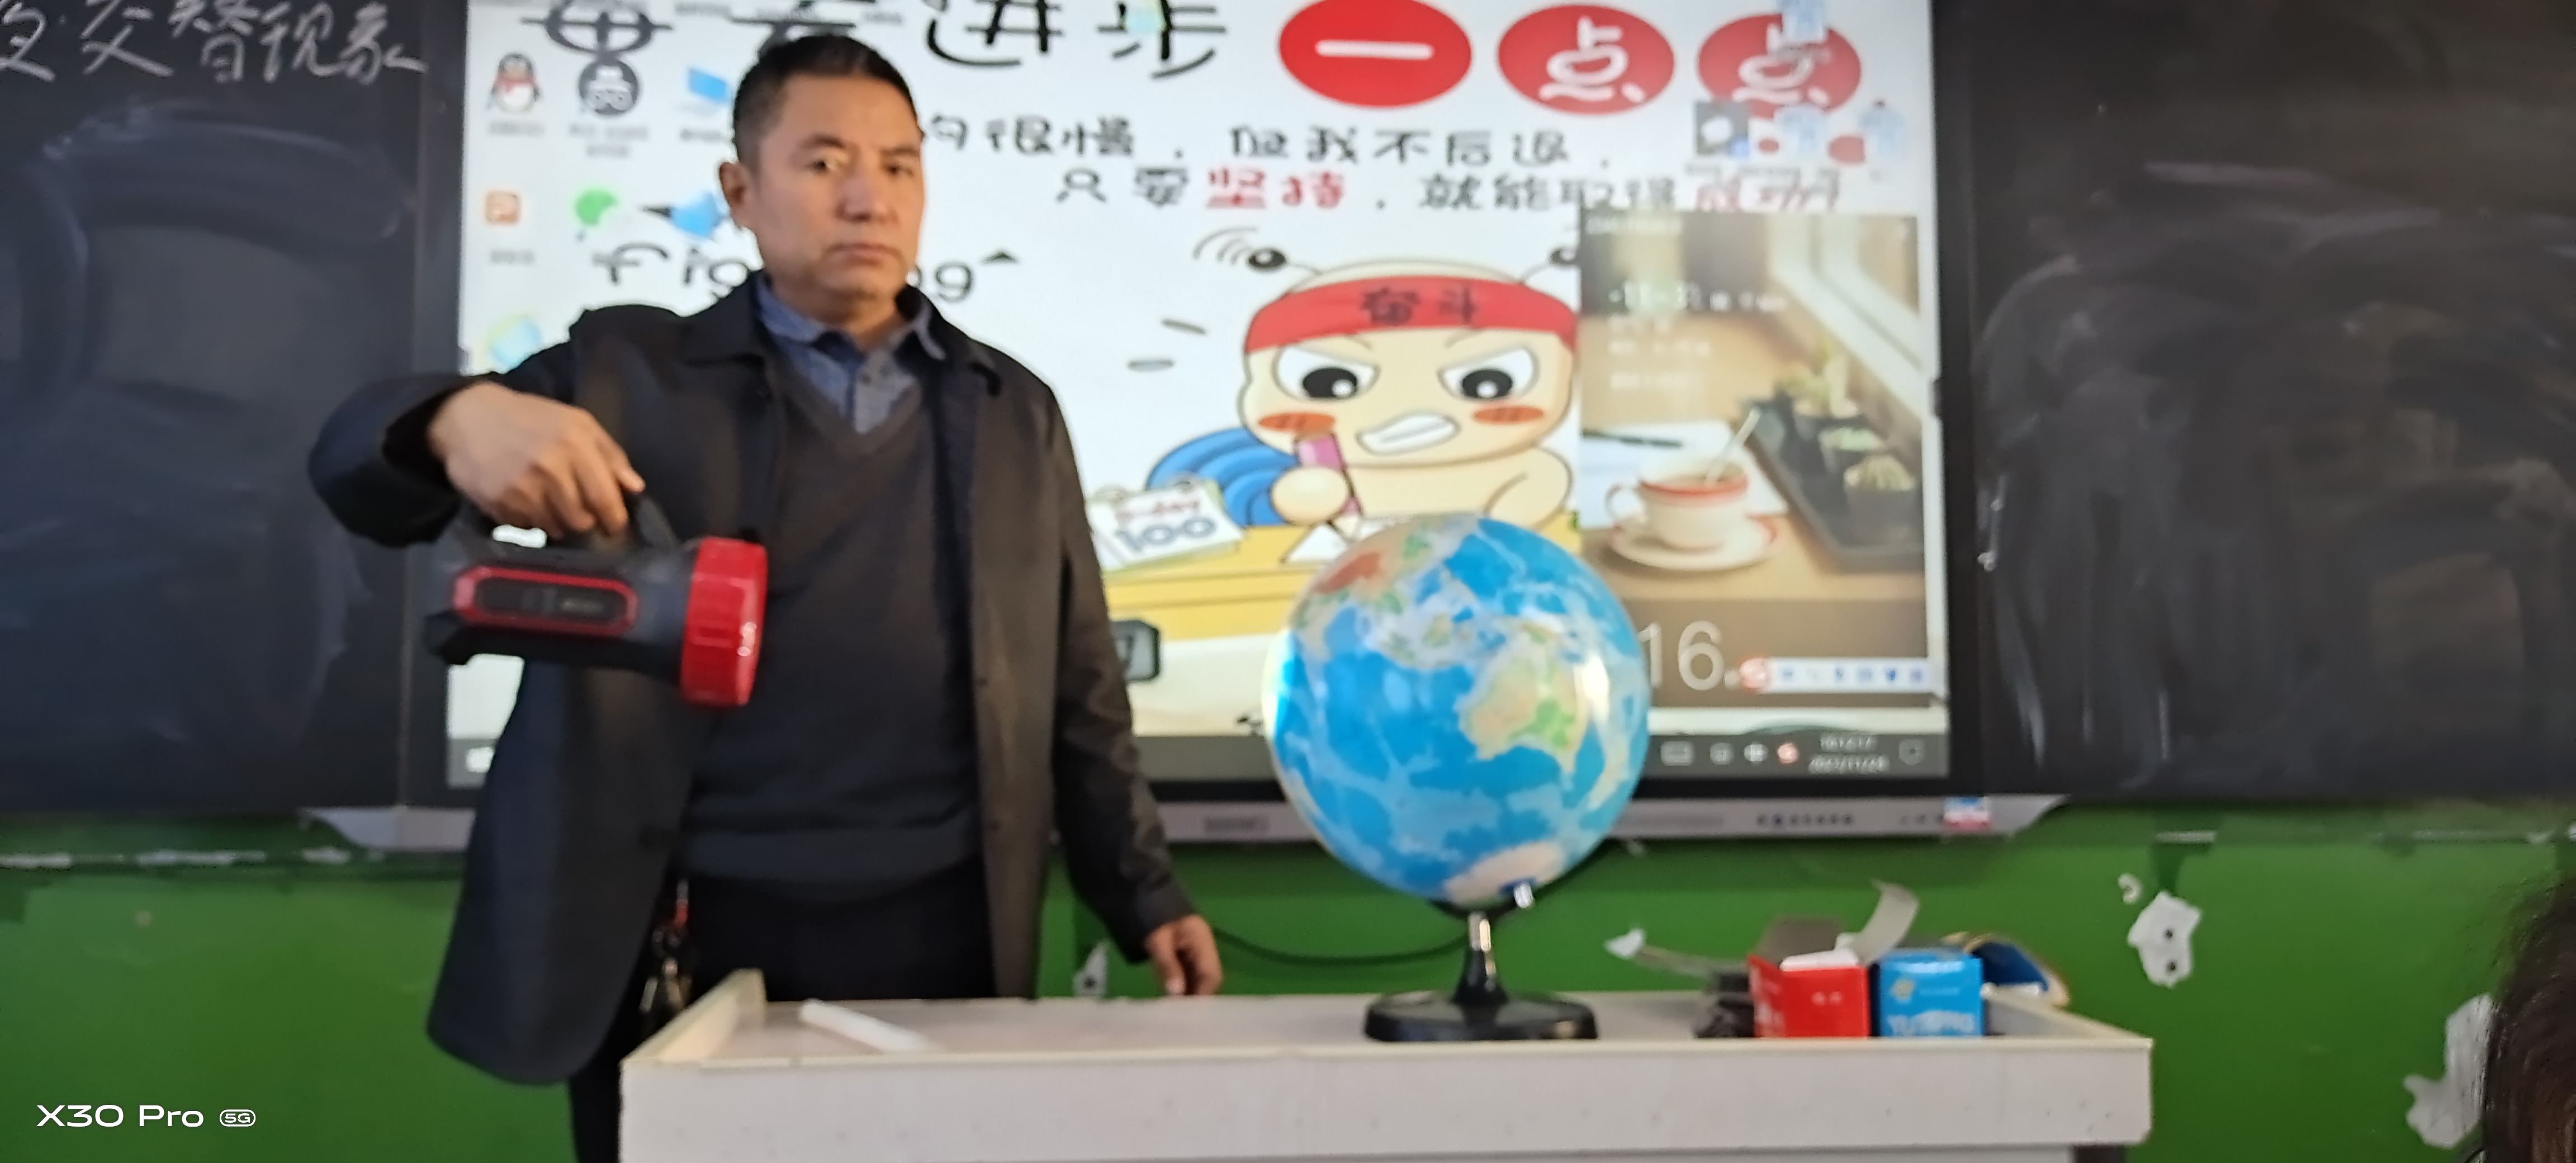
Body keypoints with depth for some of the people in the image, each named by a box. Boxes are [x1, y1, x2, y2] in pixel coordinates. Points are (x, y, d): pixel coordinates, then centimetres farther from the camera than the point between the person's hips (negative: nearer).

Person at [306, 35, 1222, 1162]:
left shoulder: (1015, 413, 12)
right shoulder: (630, 371, 5)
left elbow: (1076, 694, 14)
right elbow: (355, 457, -2)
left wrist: (1145, 898, 7)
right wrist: (460, 415, -25)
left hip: (940, 942, 2)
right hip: (690, 946, -1)